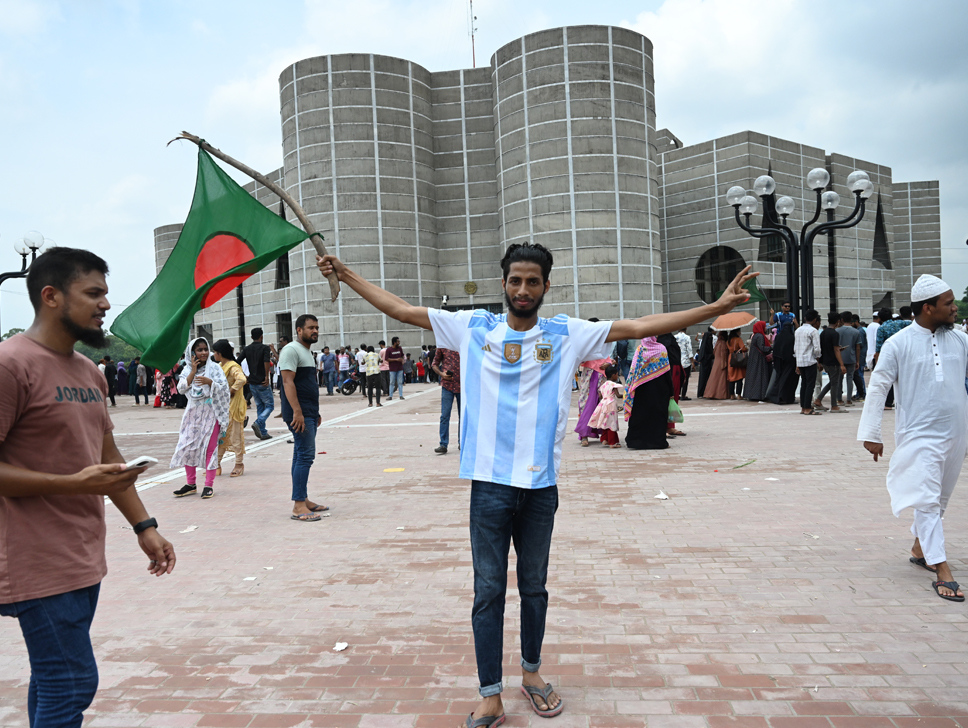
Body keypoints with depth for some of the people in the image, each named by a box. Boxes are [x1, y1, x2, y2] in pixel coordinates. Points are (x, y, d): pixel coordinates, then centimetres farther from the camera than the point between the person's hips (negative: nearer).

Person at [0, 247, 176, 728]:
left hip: (85, 559, 8)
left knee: (53, 680, 18)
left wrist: (143, 526, 15)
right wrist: (73, 484, -22)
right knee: (71, 684, -5)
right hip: (42, 564, -8)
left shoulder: (89, 372, 14)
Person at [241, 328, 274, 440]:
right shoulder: (265, 348, -8)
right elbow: (266, 362, -24)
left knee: (260, 406, 14)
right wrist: (267, 377, -21)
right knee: (270, 405, 4)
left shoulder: (246, 349, 8)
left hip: (252, 383, 6)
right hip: (263, 383, -6)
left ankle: (263, 433, 11)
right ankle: (258, 423, -20)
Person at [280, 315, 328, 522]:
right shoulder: (291, 350, -10)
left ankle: (303, 500, 18)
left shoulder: (306, 352, 20)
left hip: (309, 413, 10)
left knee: (302, 456, 12)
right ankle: (298, 507, -12)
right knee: (305, 455, -13)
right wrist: (297, 412, -26)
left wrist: (315, 412, 22)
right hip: (299, 414, -10)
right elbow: (288, 382, -19)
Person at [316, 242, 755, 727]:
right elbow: (401, 310, 7)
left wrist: (716, 306, -3)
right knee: (488, 591, 6)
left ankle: (531, 673, 38)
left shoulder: (567, 335, 2)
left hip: (541, 485, 1)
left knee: (534, 587, 17)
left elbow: (639, 327, 1)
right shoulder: (473, 328, 3)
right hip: (489, 484, -1)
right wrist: (346, 275, 8)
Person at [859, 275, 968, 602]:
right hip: (919, 436, -5)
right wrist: (871, 434, -11)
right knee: (927, 501, -8)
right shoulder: (898, 344, -10)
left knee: (940, 499, 17)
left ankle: (920, 548, 37)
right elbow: (878, 388, -9)